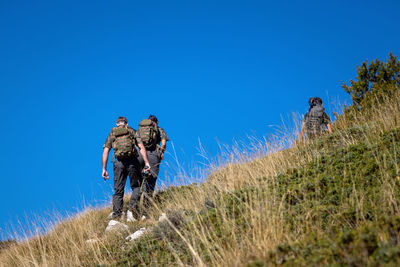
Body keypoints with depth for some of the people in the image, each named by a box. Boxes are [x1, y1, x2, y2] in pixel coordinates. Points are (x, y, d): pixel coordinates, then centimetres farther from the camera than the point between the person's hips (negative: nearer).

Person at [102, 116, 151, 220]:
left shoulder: (111, 134, 18)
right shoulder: (132, 131, 14)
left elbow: (105, 152, 7)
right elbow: (141, 147, 0)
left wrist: (104, 169, 7)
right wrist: (146, 163, -5)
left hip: (118, 162, 1)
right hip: (132, 161, -1)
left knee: (118, 190, 7)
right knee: (136, 186, 14)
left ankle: (116, 214, 2)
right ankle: (133, 204, -8)